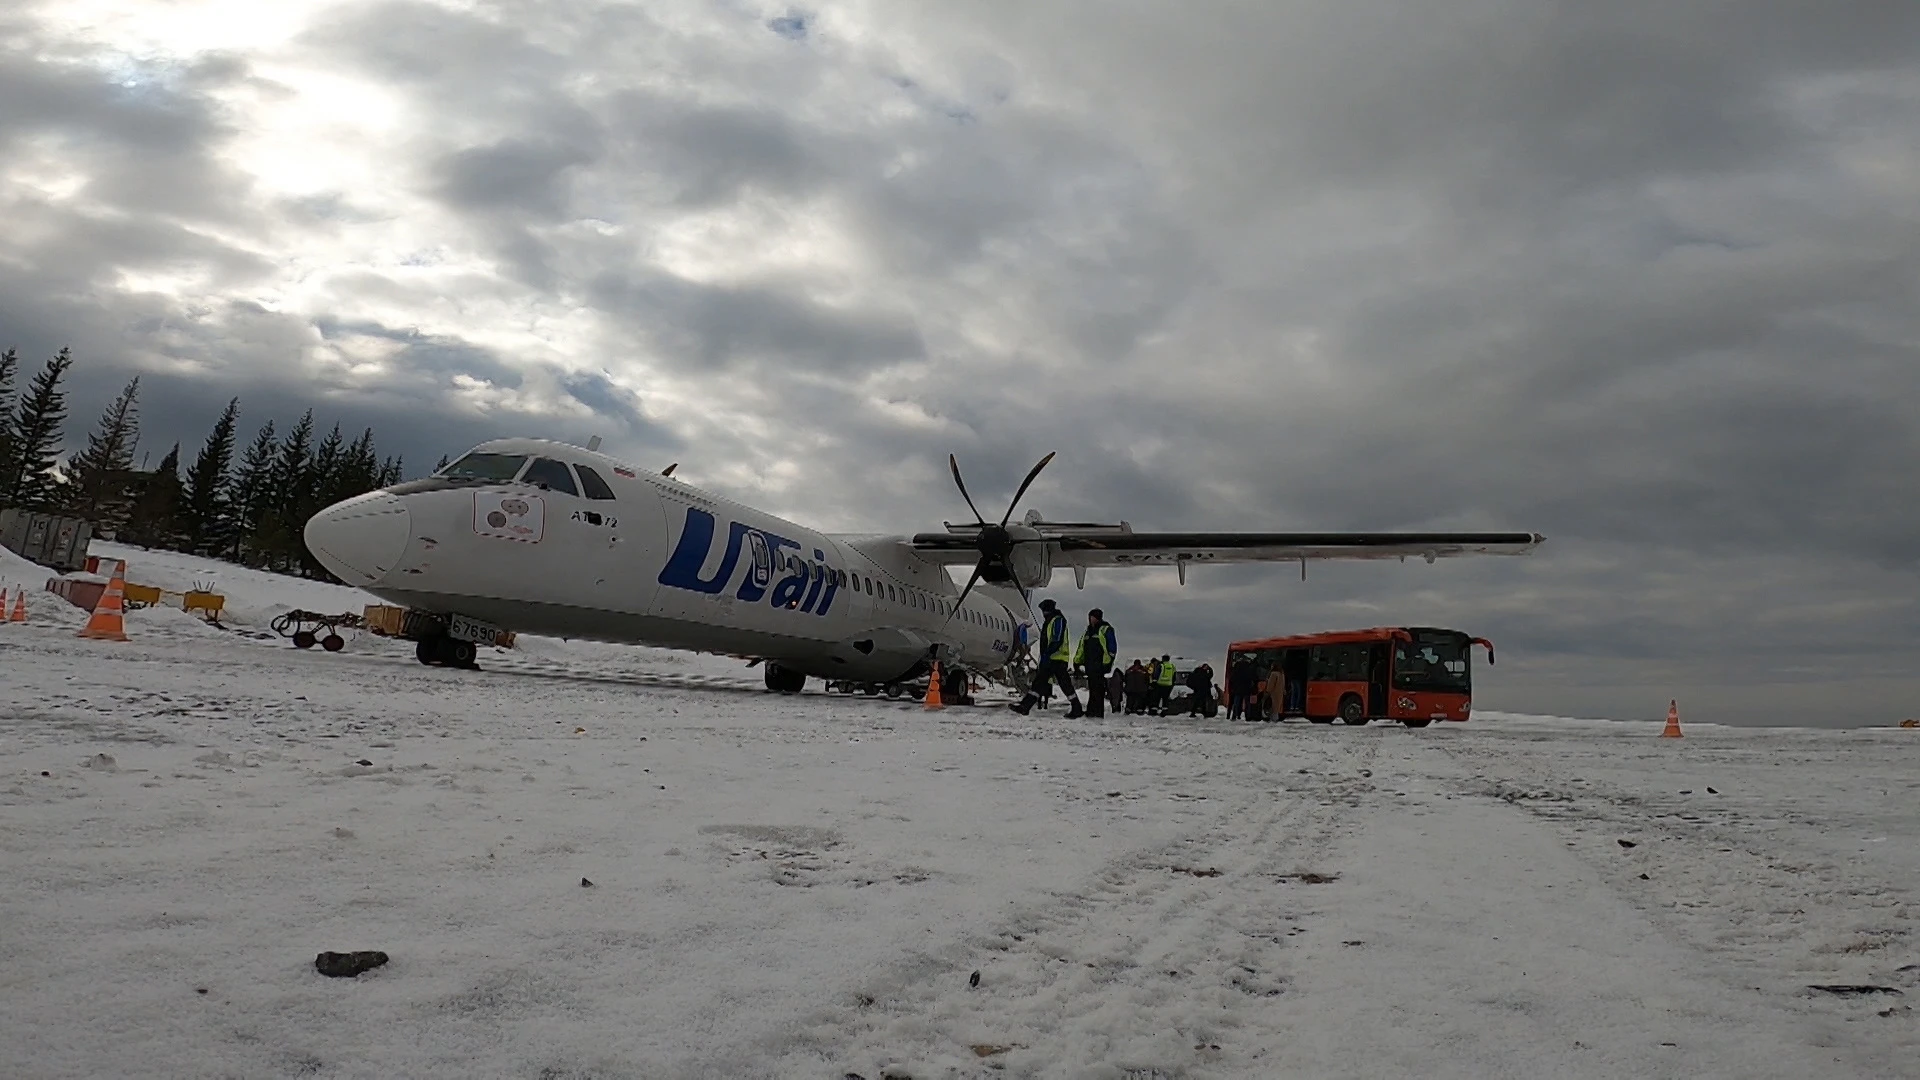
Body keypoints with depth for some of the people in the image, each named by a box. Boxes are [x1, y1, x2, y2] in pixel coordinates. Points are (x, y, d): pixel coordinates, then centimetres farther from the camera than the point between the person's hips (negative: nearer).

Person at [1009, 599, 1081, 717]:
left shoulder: (1058, 620, -8)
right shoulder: (1048, 621, 22)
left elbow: (1058, 641, -19)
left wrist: (1047, 654, -26)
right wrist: (1043, 656, 23)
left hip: (1058, 659, -10)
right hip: (1048, 659, 10)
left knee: (1065, 685, -6)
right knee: (1038, 682, 5)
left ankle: (1077, 710, 1)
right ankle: (1024, 707, 3)